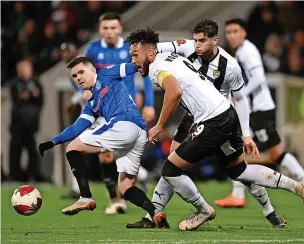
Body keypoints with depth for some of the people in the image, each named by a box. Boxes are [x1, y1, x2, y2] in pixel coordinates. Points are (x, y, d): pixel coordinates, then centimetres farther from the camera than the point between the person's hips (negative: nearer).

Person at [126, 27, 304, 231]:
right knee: (238, 170, 26)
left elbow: (175, 91, -29)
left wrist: (159, 126, -20)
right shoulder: (173, 57, 18)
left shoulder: (156, 67, -11)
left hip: (214, 123, -10)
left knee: (170, 170, -1)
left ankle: (204, 211, 15)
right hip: (228, 113, 10)